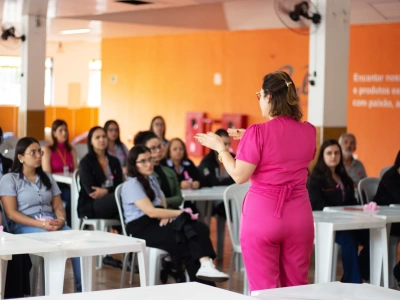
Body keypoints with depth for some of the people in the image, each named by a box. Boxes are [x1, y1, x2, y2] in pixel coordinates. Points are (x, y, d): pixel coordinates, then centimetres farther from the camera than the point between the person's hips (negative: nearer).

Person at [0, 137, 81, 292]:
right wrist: (41, 224, -18)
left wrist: (60, 220, -10)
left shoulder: (47, 177, 20)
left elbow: (58, 206, 15)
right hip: (24, 226, -5)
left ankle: (82, 289, -22)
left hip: (52, 223, 5)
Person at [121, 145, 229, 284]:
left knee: (200, 228, -23)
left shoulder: (152, 179, 19)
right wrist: (180, 213, -19)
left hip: (157, 223, 7)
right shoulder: (131, 185, -9)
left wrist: (166, 216, -6)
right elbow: (151, 211, -21)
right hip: (141, 229, -7)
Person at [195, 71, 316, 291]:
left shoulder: (258, 132, -12)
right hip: (299, 216, 5)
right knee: (296, 287, 11)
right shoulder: (308, 131, 4)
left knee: (264, 289, 3)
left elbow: (239, 176, -12)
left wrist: (220, 147, 1)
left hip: (262, 216, -4)